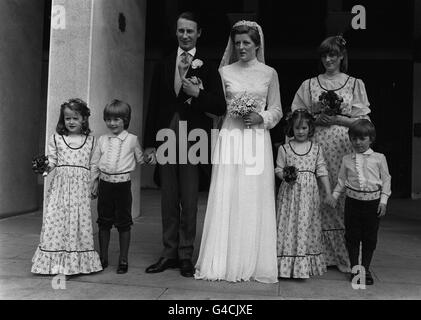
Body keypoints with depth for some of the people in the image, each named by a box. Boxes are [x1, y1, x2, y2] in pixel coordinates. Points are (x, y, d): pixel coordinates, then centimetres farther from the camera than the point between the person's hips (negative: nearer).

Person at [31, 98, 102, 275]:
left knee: (80, 220, 0)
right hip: (60, 185, 0)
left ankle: (77, 262, 11)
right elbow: (52, 161, 7)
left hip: (81, 187, 0)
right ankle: (56, 262, 6)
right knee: (55, 219, -4)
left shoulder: (90, 140, 8)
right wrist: (44, 167, -14)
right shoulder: (56, 138, 8)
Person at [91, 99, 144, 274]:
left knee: (123, 222, 4)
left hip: (123, 183, -3)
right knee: (103, 222, 11)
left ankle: (123, 259, 16)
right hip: (105, 183, 3)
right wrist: (94, 182, 10)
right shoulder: (102, 140, 7)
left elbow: (140, 159, 12)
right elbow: (94, 163, 11)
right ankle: (103, 258, 24)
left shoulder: (132, 139, 0)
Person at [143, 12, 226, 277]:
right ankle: (169, 253, 20)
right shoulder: (164, 66, 12)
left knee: (189, 201, 2)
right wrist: (150, 143, 6)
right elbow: (154, 106, 10)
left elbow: (220, 107, -2)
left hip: (193, 140, -3)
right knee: (168, 200, 9)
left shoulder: (208, 67, 2)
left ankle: (186, 256, 14)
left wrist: (197, 94, -17)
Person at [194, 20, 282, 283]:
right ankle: (226, 261, 10)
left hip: (257, 138, 0)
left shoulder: (269, 73, 8)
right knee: (226, 199, -2)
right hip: (230, 136, 0)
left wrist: (261, 118, -8)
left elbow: (277, 110, 9)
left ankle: (254, 263, 13)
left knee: (255, 201, 1)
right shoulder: (225, 72, 9)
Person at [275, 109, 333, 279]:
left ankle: (305, 266, 14)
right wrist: (285, 176, -16)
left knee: (307, 226, 3)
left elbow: (322, 172, 6)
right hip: (289, 193, -1)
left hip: (309, 194, 1)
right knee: (289, 226, 1)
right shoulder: (284, 148, 2)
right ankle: (287, 265, 11)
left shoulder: (316, 148, 6)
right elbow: (278, 169, 6)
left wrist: (328, 193, 1)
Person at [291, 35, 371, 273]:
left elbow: (363, 121, 5)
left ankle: (345, 256, 8)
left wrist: (338, 119, -9)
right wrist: (316, 119, -8)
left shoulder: (355, 84, 10)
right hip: (316, 146, 1)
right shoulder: (309, 85, 13)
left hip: (344, 147, -1)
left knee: (343, 198, -4)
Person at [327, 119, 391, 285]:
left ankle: (366, 269, 22)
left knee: (370, 237, 8)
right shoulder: (347, 159, 5)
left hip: (373, 202, -1)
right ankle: (354, 268, 19)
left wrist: (383, 200, -3)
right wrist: (335, 195, 1)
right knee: (352, 236, 5)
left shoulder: (379, 158, 1)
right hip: (353, 201, 1)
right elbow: (342, 180, 11)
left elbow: (386, 179, 4)